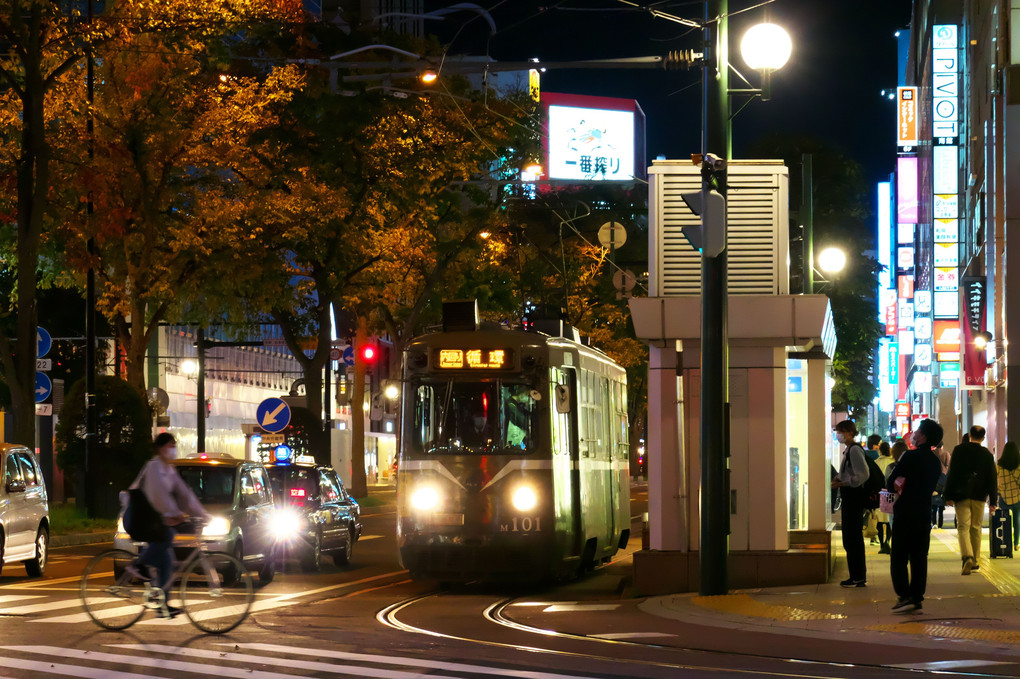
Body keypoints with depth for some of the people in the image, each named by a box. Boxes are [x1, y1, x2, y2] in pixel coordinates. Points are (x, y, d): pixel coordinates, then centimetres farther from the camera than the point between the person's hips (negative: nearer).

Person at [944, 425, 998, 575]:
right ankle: (974, 561, 18)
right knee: (976, 528, 13)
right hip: (979, 496, 2)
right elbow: (992, 479, 5)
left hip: (961, 495, -2)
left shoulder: (959, 450, -2)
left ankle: (967, 557, -27)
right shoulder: (987, 455, 3)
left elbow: (951, 474, -4)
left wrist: (949, 496, -1)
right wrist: (993, 501, 9)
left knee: (963, 527, -6)